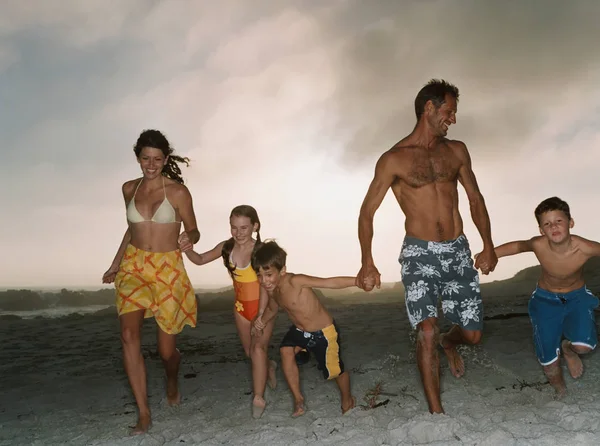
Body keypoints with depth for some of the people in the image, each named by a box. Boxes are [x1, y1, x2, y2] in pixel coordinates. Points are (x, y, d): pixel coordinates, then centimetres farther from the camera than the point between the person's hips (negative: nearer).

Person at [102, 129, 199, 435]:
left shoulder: (177, 191, -6)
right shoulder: (129, 189, 6)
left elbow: (193, 231, 0)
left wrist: (188, 238, -24)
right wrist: (115, 264, 22)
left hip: (168, 270, -3)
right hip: (134, 267, 3)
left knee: (167, 349, 4)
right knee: (129, 336, -17)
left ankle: (172, 384, 40)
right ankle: (143, 413, -7)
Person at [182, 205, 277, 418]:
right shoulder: (226, 247, -9)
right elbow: (201, 260, 4)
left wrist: (261, 316, -36)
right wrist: (187, 249, -18)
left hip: (262, 306, -5)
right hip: (241, 307, 5)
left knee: (258, 348, -20)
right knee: (249, 352, 16)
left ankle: (258, 398, -11)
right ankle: (268, 367, 49)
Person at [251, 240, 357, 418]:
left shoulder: (295, 281, -33)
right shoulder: (272, 290, -8)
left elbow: (329, 282, -40)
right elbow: (272, 308, 16)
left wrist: (357, 280, -51)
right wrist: (262, 321, -3)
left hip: (323, 333, -6)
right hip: (300, 330, 6)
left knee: (336, 371, 9)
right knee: (286, 351, -18)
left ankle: (347, 399, 40)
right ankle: (298, 398, -3)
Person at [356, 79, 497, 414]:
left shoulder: (456, 151, 9)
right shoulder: (394, 159, -5)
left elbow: (475, 198, 16)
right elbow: (367, 212, -3)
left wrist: (488, 244, 5)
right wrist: (368, 262, -13)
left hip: (458, 250, 4)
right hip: (420, 252, -4)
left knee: (473, 334, 7)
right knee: (427, 331, -17)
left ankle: (449, 342, 43)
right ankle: (437, 412, -4)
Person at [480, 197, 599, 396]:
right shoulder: (538, 245, -25)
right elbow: (517, 246, -4)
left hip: (577, 298, -1)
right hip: (546, 300, 1)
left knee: (583, 346, -27)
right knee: (548, 361, 1)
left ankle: (568, 348, 13)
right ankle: (559, 388, 38)